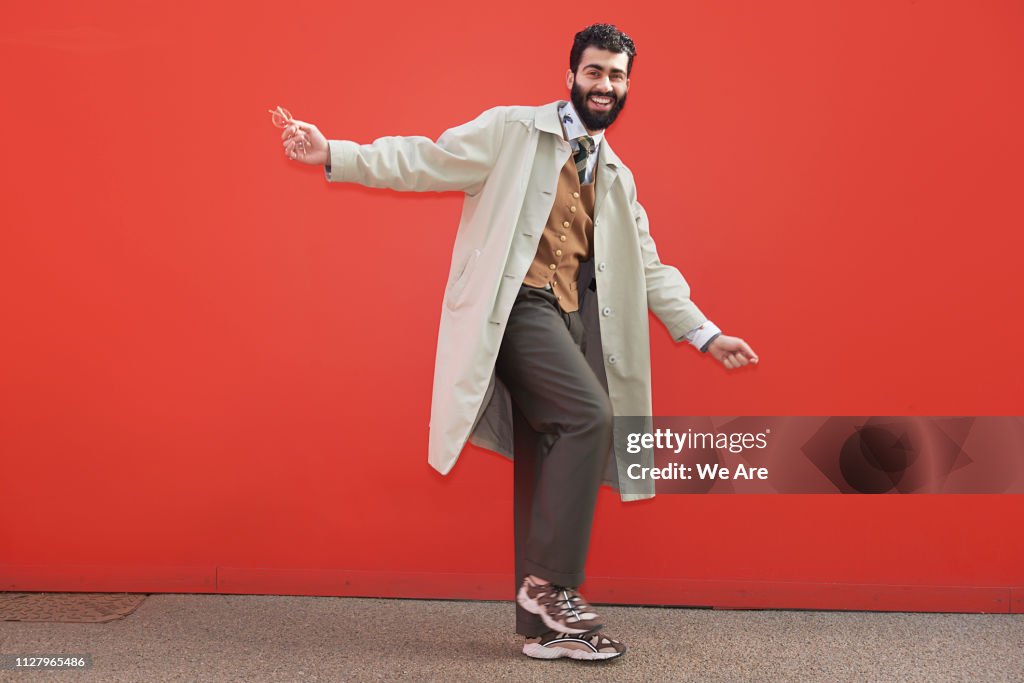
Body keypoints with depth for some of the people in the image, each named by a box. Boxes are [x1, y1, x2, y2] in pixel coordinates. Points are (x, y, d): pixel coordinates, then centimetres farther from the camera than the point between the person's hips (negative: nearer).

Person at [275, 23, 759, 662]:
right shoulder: (514, 131, 4)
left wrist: (706, 334, 16)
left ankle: (545, 625, 11)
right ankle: (550, 582, -13)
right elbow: (428, 161, -1)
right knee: (589, 416, -24)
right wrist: (335, 155, -12)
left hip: (574, 320, 6)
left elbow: (649, 269, 22)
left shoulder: (617, 177, 21)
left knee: (550, 466, 4)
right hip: (517, 308, -6)